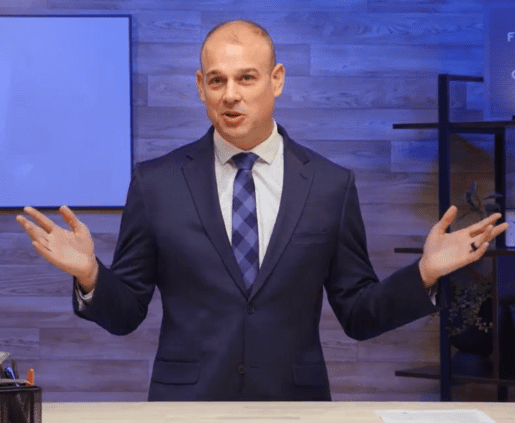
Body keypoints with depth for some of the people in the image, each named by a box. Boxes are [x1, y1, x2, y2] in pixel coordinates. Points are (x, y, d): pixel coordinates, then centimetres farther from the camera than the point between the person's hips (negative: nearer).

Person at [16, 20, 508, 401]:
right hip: (186, 401, -1)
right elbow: (125, 313, 2)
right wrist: (89, 274, -17)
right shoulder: (155, 182, -1)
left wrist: (424, 273, -11)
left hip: (294, 400, 1)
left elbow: (358, 315, 4)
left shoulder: (331, 185, 0)